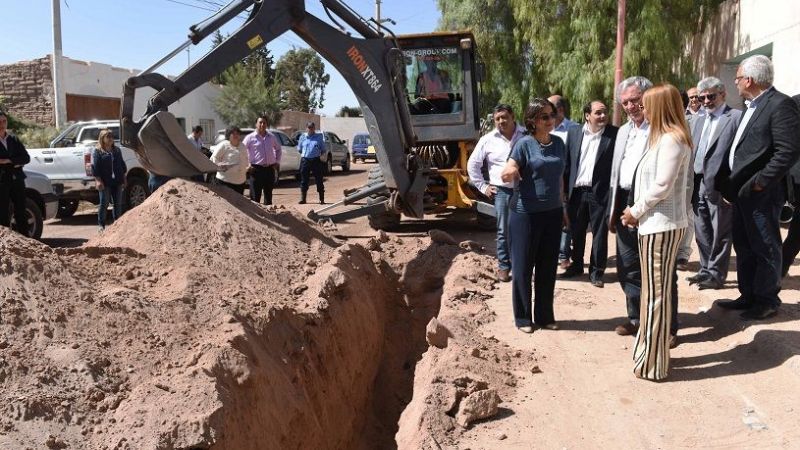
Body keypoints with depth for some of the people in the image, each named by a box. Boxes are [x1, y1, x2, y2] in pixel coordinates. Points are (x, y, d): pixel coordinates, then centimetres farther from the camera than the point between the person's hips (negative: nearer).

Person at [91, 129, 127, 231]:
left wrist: (123, 179, 13)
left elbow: (122, 164, 19)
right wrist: (98, 180, -16)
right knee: (104, 204, -2)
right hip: (105, 183, -5)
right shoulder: (97, 151, -1)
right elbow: (95, 167, -8)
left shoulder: (117, 150, 16)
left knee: (118, 204, 8)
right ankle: (101, 225, 6)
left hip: (117, 181, 5)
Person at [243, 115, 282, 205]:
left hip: (270, 169, 4)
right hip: (256, 170, -4)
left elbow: (278, 149, 25)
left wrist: (277, 162, 14)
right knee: (255, 196, -3)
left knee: (268, 195, 13)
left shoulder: (272, 137, 9)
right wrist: (247, 166, -8)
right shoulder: (250, 137, -4)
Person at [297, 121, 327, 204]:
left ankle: (322, 199, 8)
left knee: (319, 180, 1)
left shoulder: (319, 137, 8)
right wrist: (304, 154, 9)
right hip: (305, 160, 1)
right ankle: (303, 199, 10)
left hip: (316, 160, -1)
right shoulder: (303, 137, 9)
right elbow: (299, 149, 19)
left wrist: (323, 155, -3)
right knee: (304, 180, 2)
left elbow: (324, 149, 11)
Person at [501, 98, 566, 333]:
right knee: (523, 266, 4)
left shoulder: (559, 143, 7)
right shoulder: (524, 144, -8)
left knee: (548, 267, 11)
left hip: (552, 212, 5)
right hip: (525, 213, -5)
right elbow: (508, 173, -15)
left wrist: (562, 206, 17)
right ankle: (523, 318, 16)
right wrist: (509, 172, -38)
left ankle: (545, 315, 24)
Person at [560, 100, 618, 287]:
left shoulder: (614, 134, -5)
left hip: (600, 192, -3)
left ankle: (596, 271, 18)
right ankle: (576, 265, 31)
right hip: (576, 191, 3)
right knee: (576, 232, 14)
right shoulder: (573, 133, 5)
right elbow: (567, 161, 7)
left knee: (599, 233, 5)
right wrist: (565, 188, 5)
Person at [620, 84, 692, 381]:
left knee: (656, 293, -2)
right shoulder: (662, 137, 15)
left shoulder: (672, 139, -15)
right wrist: (635, 212, 6)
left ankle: (652, 364, 8)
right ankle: (652, 353, 27)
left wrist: (636, 211, -9)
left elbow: (662, 186, -21)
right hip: (654, 223, 10)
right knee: (654, 291, 16)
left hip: (661, 225, -10)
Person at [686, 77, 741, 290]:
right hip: (698, 185, 7)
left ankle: (716, 274, 12)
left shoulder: (736, 117, -6)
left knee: (719, 234, 2)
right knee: (702, 233, 14)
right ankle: (706, 270, 26)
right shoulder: (697, 122, 17)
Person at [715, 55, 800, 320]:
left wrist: (760, 182, -20)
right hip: (742, 191, 9)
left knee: (765, 248, 3)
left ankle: (767, 301, 15)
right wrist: (729, 182, 12)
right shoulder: (752, 107, 15)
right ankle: (748, 296, 28)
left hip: (761, 193, -9)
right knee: (744, 247, 16)